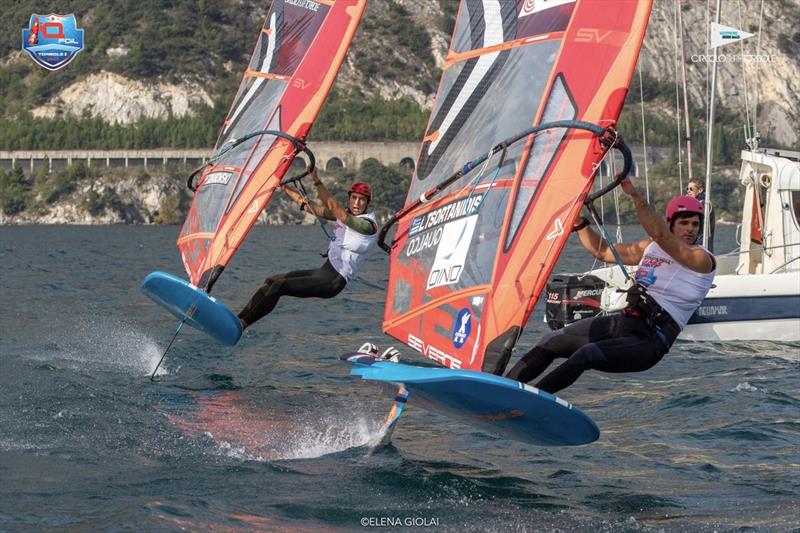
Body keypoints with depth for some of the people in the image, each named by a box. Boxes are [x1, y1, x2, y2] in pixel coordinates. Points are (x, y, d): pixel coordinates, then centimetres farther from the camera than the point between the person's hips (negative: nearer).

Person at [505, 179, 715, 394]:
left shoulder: (702, 259, -7)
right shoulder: (650, 248, 15)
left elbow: (659, 235, -23)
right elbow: (603, 251, 23)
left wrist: (635, 195, -28)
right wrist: (579, 222, 9)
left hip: (649, 341, -7)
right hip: (622, 322, 8)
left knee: (585, 355, -27)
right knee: (552, 341, 0)